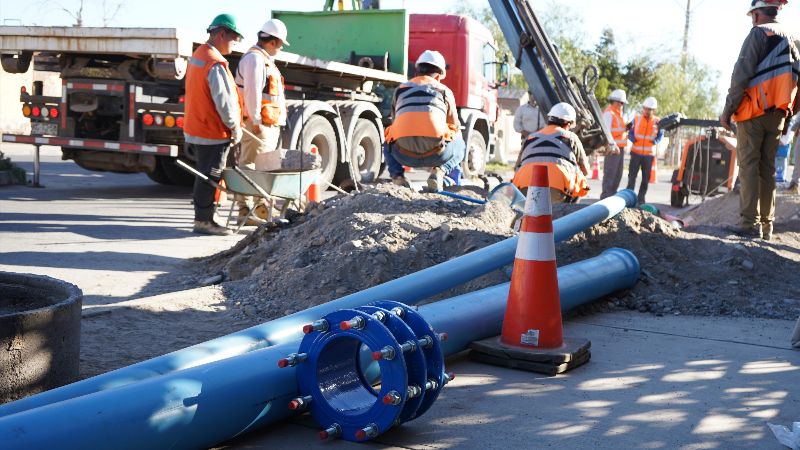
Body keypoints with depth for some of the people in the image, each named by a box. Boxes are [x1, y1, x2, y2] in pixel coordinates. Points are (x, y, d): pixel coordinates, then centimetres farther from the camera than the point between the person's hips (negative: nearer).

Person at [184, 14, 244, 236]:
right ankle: (203, 221, 4)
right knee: (210, 178, -2)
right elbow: (224, 102, -23)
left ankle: (203, 218, 23)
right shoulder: (216, 64, -20)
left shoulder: (197, 55, 13)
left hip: (195, 128, 10)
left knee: (205, 176, 16)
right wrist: (236, 128, -11)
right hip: (212, 133, -10)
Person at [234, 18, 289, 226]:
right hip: (258, 124, -11)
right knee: (250, 167, -8)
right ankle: (245, 211, -7)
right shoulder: (254, 59, -12)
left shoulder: (264, 60, 21)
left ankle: (261, 207, 23)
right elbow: (252, 92, -21)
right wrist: (256, 121, -22)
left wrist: (277, 121, 20)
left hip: (270, 125, 11)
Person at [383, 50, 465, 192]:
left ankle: (397, 176, 8)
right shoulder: (444, 91, 17)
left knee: (388, 145, 37)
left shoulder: (400, 90, 23)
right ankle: (439, 170, 2)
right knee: (460, 146, 31)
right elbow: (455, 127, 25)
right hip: (436, 152, -2)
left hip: (404, 154, 2)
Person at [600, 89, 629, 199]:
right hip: (613, 148, -10)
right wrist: (613, 145, -23)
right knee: (610, 172, -9)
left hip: (620, 147, 10)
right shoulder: (609, 113, -10)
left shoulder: (618, 113, 20)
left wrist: (626, 128, 5)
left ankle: (613, 194, 22)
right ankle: (606, 196, -8)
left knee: (618, 173, 13)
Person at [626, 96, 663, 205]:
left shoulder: (657, 121, 1)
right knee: (632, 175, -2)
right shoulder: (636, 119, 2)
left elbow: (660, 135, 10)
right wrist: (633, 139, -13)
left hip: (649, 154, 0)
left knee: (646, 178, 5)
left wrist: (655, 141, -10)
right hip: (636, 152, 0)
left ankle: (640, 198, 13)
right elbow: (630, 133, 8)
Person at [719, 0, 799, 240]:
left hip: (754, 111, -7)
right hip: (777, 114, 7)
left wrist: (728, 109, -10)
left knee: (749, 167, -8)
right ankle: (766, 225, 9)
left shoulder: (758, 33, -3)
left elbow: (741, 75, -12)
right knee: (767, 169, 9)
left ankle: (749, 224, -13)